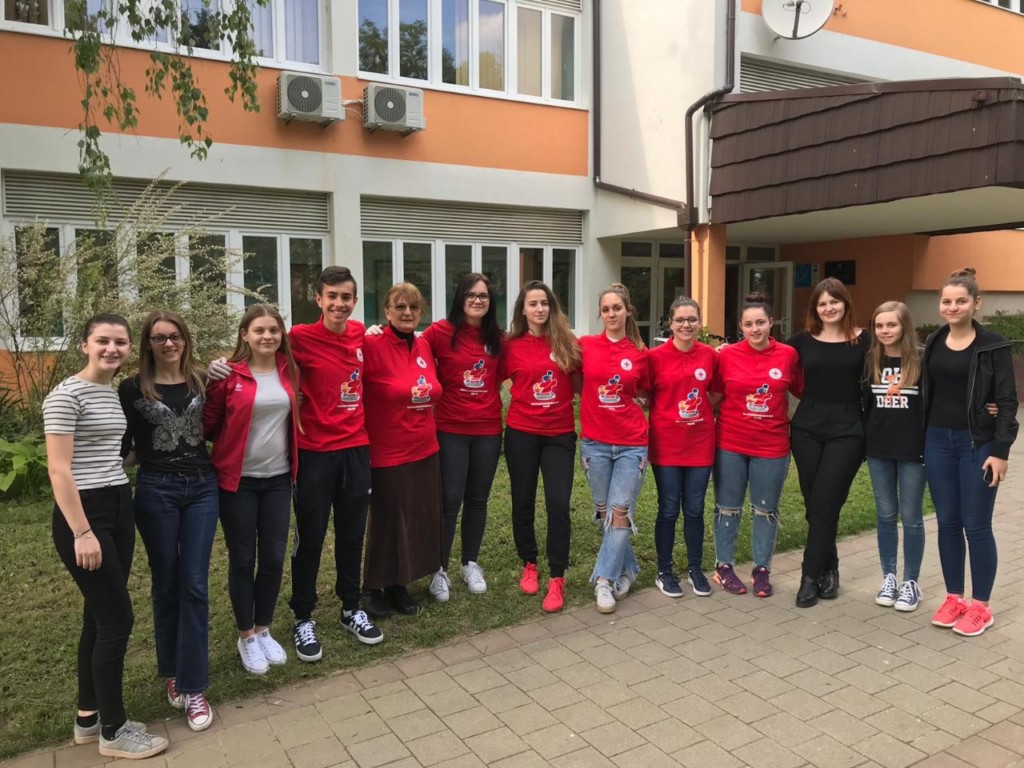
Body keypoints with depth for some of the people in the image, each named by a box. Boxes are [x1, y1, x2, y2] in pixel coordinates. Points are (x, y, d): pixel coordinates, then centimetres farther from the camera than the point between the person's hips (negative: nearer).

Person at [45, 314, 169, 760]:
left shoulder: (113, 392, 11)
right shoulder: (67, 395, -13)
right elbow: (58, 470, -17)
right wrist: (82, 532, -20)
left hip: (119, 508, 8)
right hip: (83, 513, -8)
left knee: (100, 616, 14)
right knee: (118, 619, -3)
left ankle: (88, 718, 28)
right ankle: (113, 732, 12)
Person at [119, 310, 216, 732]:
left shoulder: (203, 382, 6)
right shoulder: (133, 388, -2)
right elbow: (122, 446, 2)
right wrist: (142, 456, -12)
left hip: (202, 487, 1)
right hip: (156, 490, -1)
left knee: (195, 584, -1)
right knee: (166, 583, 10)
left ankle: (193, 687, 6)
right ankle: (172, 673, 29)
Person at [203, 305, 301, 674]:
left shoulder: (289, 371, 3)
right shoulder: (229, 375, -10)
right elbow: (209, 423, -1)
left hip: (278, 478, 4)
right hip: (238, 480, -4)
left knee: (274, 558, 9)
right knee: (242, 559, 7)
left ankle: (264, 630, 29)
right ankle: (246, 637, 25)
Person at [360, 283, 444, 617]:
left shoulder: (424, 346, 6)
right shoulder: (372, 345, -14)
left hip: (425, 452, 6)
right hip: (387, 454, -6)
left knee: (418, 522, 15)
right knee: (386, 523, 8)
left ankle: (399, 585, 33)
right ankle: (375, 588, 29)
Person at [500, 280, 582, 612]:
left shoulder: (567, 343, 1)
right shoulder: (511, 346, -2)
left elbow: (579, 384, 11)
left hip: (560, 434, 0)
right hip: (521, 433, 0)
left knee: (558, 504, -5)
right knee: (523, 503, 11)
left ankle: (557, 579, 9)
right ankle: (529, 565, 32)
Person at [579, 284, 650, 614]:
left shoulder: (640, 353, 0)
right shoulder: (585, 345, -1)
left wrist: (623, 402, 0)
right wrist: (594, 404, 3)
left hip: (631, 444, -1)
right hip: (594, 443, 1)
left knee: (620, 512, -4)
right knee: (604, 512, 10)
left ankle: (605, 580, 5)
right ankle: (627, 569, 28)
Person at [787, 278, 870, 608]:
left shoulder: (863, 340, 0)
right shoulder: (803, 340, 5)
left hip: (847, 431, -2)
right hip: (806, 429, 2)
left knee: (825, 504, -5)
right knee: (814, 505, 7)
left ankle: (810, 576, 5)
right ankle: (828, 568, 25)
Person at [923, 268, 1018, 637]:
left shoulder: (993, 345, -8)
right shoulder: (934, 342, 7)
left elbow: (1007, 400, -8)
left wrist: (1001, 450, -14)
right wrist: (921, 439, 6)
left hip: (977, 444, -4)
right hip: (938, 442, 5)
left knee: (976, 526, 2)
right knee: (947, 523, 10)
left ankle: (980, 606, 16)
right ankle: (954, 598, 23)